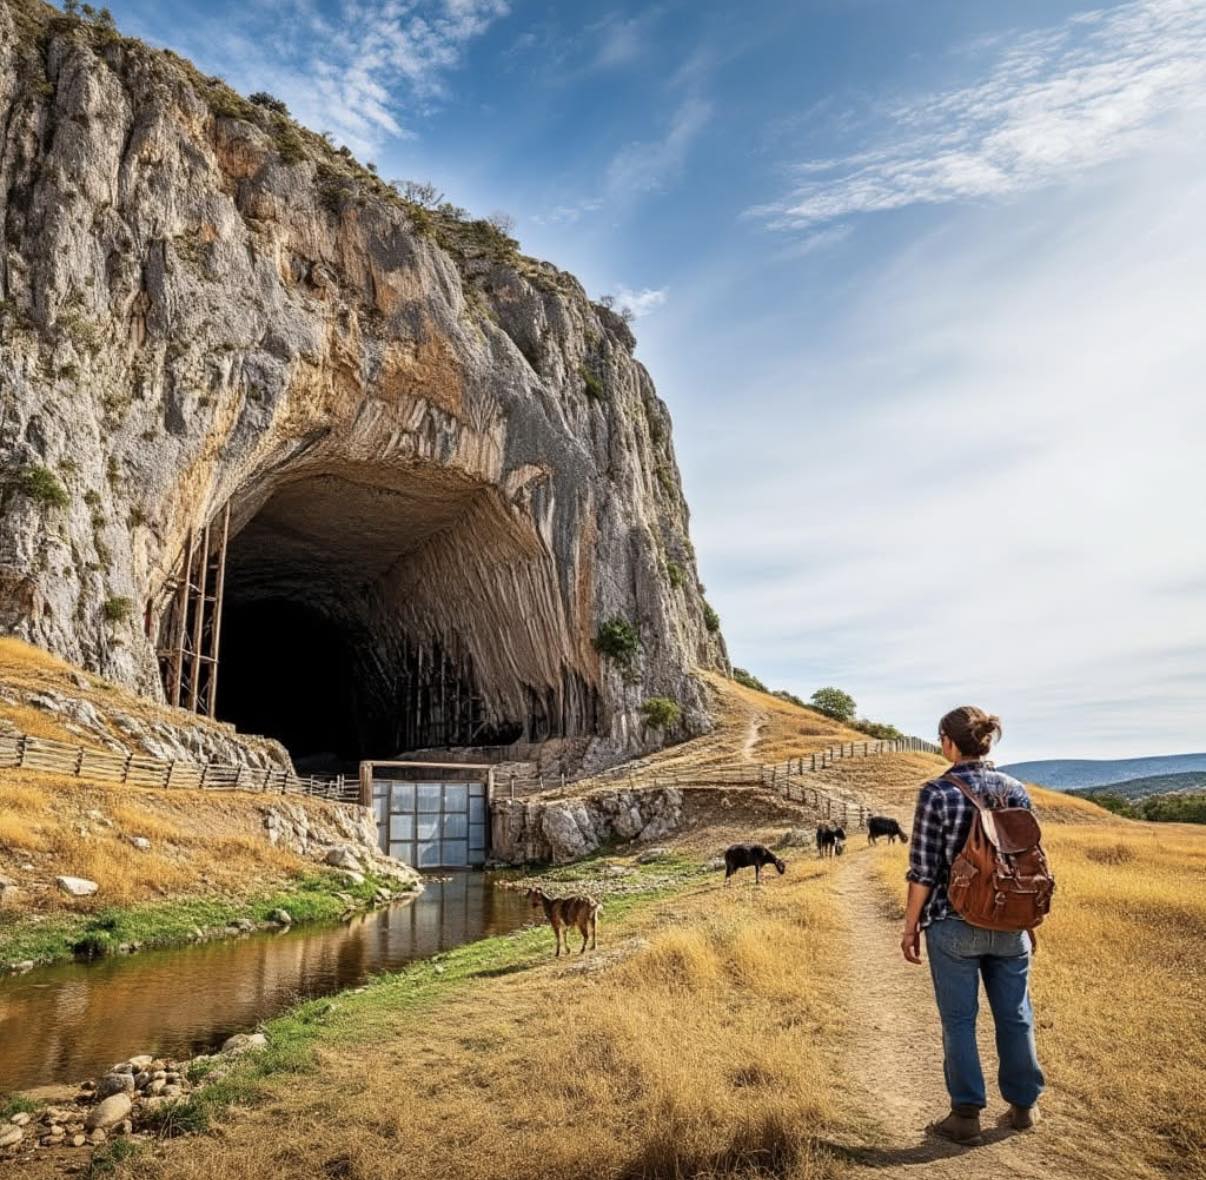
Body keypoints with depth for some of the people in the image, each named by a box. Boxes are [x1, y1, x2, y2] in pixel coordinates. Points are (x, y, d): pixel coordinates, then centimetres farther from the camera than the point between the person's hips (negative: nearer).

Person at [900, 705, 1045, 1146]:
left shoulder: (937, 793, -14)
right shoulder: (1015, 790, -1)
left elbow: (924, 870, -12)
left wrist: (910, 926, -2)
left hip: (953, 926, -4)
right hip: (1010, 925, 4)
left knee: (958, 1020, 8)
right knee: (1015, 1016, 18)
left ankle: (966, 1116, 16)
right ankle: (1024, 1105, 33)